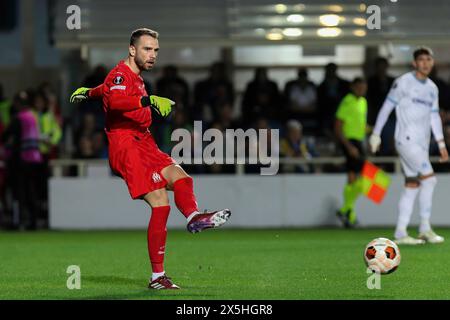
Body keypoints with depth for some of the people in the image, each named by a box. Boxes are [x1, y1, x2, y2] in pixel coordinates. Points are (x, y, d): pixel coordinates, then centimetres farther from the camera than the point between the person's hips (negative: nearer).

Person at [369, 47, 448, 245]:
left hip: (422, 143, 7)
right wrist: (376, 134, -5)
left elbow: (434, 116, 20)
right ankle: (425, 229, -10)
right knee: (429, 178, -15)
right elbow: (387, 107, -3)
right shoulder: (404, 82, -5)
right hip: (406, 139, -7)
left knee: (412, 186, 3)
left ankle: (400, 233, 4)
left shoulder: (432, 88, 15)